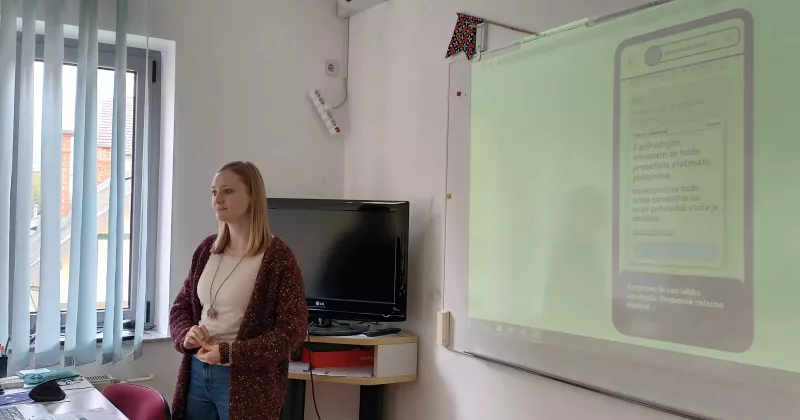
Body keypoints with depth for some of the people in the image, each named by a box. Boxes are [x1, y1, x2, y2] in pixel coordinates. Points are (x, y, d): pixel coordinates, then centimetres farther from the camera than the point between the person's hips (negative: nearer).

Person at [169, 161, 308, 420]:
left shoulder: (277, 256, -14)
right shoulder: (207, 249, 5)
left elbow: (292, 332, -16)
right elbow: (181, 306, 14)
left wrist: (229, 353, -19)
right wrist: (186, 335, -7)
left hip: (246, 382, -5)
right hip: (198, 373, 6)